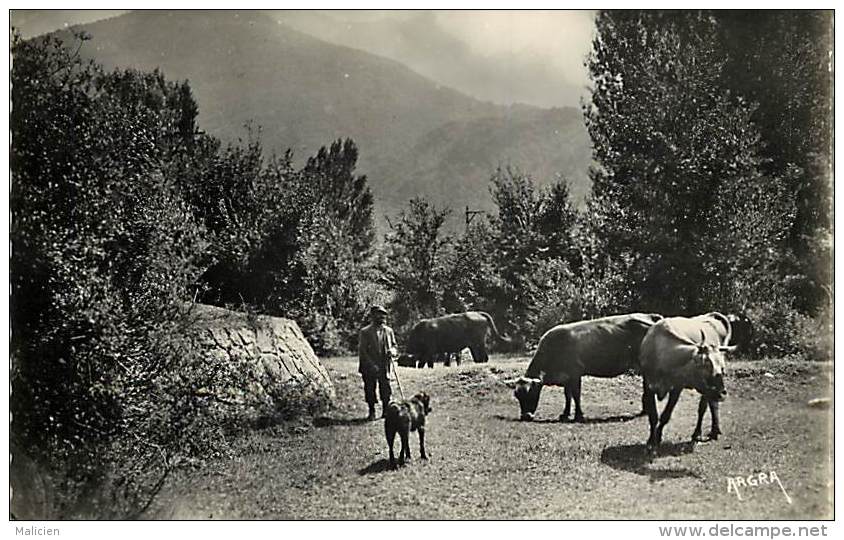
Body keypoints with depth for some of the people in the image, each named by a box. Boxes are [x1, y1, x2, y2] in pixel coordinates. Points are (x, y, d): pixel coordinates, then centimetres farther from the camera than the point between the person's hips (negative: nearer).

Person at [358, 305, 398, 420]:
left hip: (385, 367, 2)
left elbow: (395, 346, 15)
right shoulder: (365, 332, -2)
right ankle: (372, 413, 13)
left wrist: (392, 351, -10)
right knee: (370, 389, 2)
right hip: (369, 368, -2)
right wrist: (372, 365, -14)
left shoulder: (388, 331, 10)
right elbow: (362, 351, -6)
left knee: (386, 389, 0)